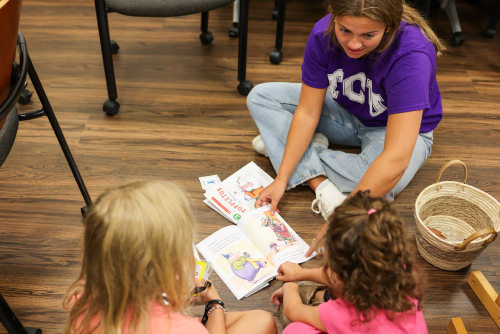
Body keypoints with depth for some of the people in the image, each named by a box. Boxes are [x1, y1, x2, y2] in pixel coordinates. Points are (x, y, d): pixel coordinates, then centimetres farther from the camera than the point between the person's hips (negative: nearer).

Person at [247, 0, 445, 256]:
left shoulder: (411, 55, -38)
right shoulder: (323, 34, -23)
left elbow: (395, 159, -43)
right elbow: (307, 111, -18)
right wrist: (282, 179, -24)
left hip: (402, 127, -4)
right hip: (346, 113, 4)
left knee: (384, 181, -39)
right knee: (260, 97, -8)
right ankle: (321, 184, -18)